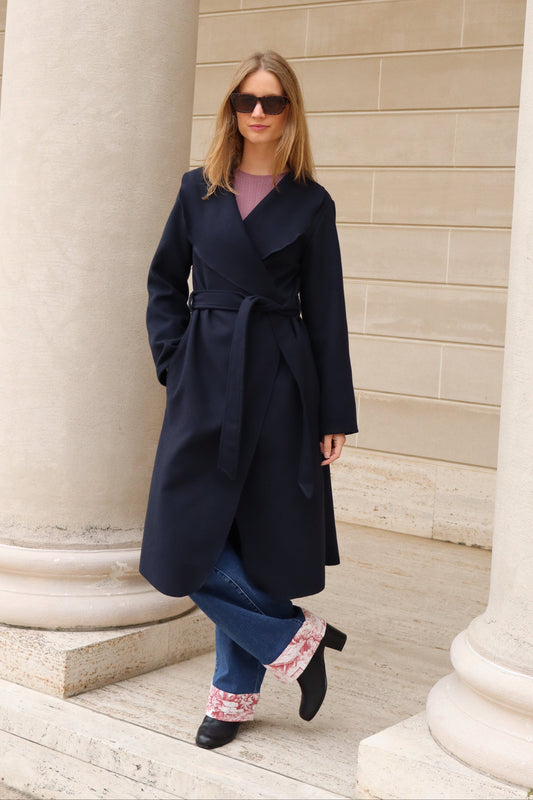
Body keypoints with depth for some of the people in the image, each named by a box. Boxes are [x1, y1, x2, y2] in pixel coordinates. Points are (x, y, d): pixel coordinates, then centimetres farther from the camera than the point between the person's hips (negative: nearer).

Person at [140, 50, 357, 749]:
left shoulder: (310, 205, 3)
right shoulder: (199, 190, 9)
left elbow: (326, 313, 2)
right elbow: (165, 282, 15)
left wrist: (336, 415, -1)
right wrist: (174, 362, 1)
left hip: (280, 383, -2)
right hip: (207, 381, 2)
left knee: (257, 536, 2)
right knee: (193, 539, -3)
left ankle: (236, 692, 18)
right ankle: (294, 639, 15)